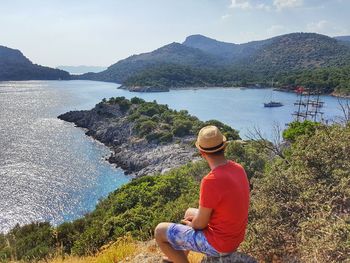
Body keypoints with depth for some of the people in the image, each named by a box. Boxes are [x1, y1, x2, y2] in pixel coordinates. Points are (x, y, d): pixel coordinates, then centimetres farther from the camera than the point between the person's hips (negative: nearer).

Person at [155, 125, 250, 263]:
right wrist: (197, 214, 10)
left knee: (160, 231, 2)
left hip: (218, 243, -8)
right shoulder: (238, 169, -7)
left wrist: (190, 224, 2)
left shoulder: (210, 181, -33)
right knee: (189, 212, 30)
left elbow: (200, 224, -21)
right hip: (233, 235, 8)